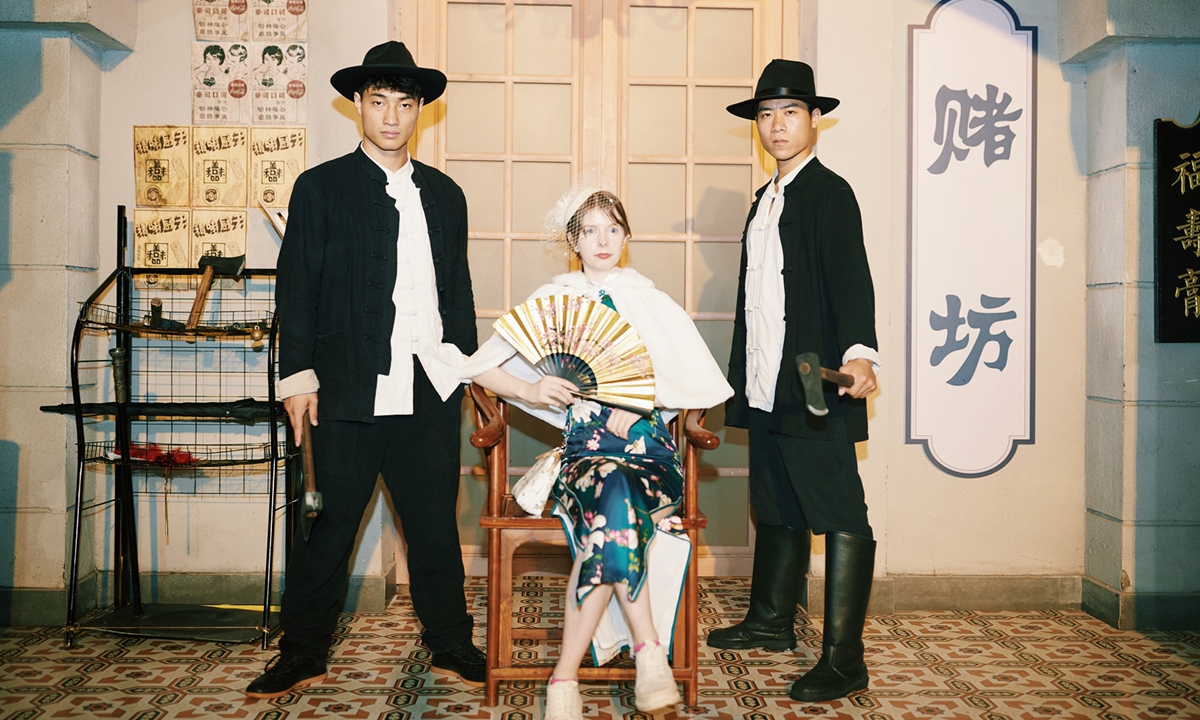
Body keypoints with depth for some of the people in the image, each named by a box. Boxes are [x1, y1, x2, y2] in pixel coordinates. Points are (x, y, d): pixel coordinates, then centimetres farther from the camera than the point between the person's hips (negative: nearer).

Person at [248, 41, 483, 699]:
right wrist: (298, 375, -4)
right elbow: (296, 288, 1)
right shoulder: (320, 188, 5)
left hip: (430, 396, 3)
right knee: (325, 530, 4)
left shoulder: (444, 195, 15)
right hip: (349, 394, -2)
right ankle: (302, 655, 19)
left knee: (435, 527, 10)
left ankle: (451, 646, 24)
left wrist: (467, 366, 13)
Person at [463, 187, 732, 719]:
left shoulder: (653, 303, 14)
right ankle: (647, 648, -26)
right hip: (585, 443, 0)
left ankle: (565, 677, -29)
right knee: (615, 499, -36)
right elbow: (481, 367, 11)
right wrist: (530, 390, -6)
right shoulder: (552, 301, 14)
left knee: (613, 512, -33)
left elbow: (704, 386, 6)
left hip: (646, 442, 0)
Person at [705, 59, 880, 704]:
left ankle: (843, 659, 2)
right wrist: (743, 382, 21)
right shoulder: (765, 200, 19)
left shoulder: (830, 192, -6)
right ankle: (771, 620, 33)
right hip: (767, 387, 9)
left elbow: (850, 279, -20)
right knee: (776, 511, 18)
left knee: (839, 516, -3)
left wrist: (859, 353, -36)